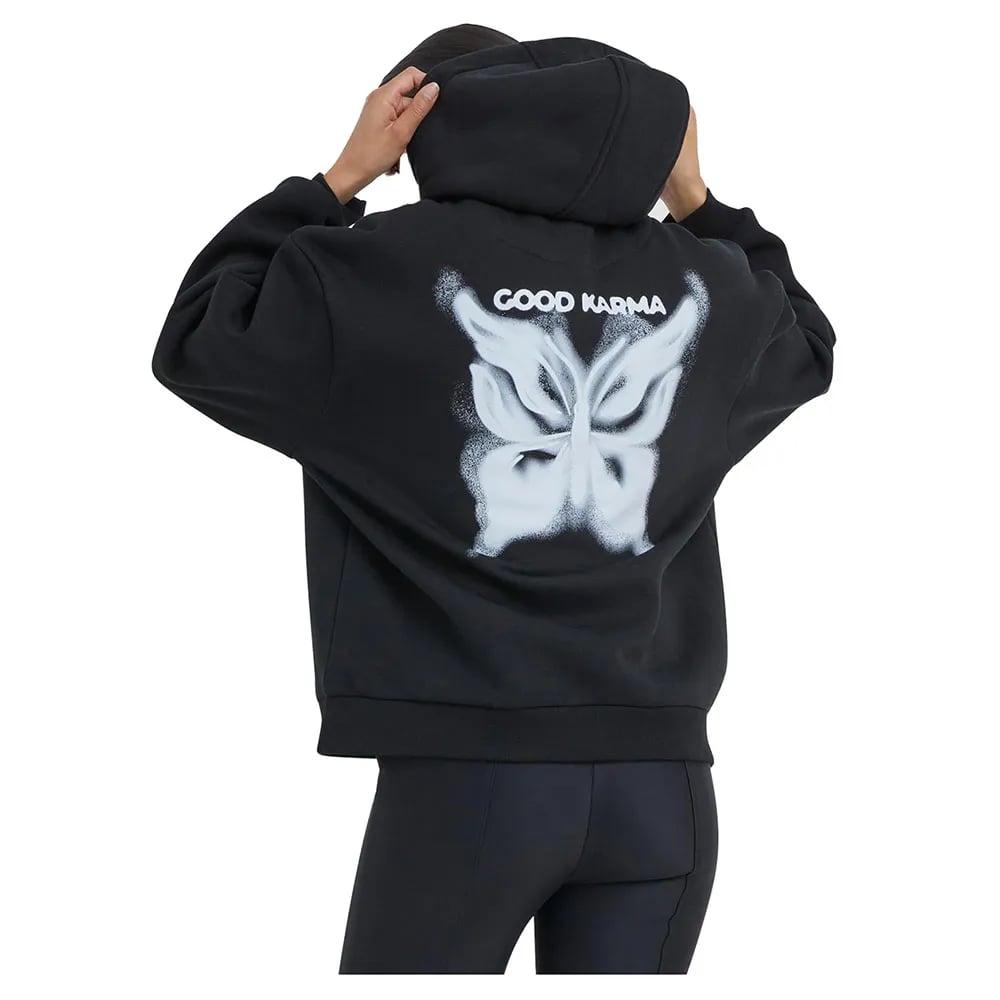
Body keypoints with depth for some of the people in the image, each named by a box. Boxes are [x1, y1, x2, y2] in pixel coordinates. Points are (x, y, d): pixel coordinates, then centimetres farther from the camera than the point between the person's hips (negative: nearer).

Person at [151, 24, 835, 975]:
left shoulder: (389, 262, -6)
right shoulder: (701, 281, 7)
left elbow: (197, 342, 7)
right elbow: (806, 343, 29)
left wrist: (338, 180, 6)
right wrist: (695, 202, 25)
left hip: (466, 769, -3)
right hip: (661, 775, 4)